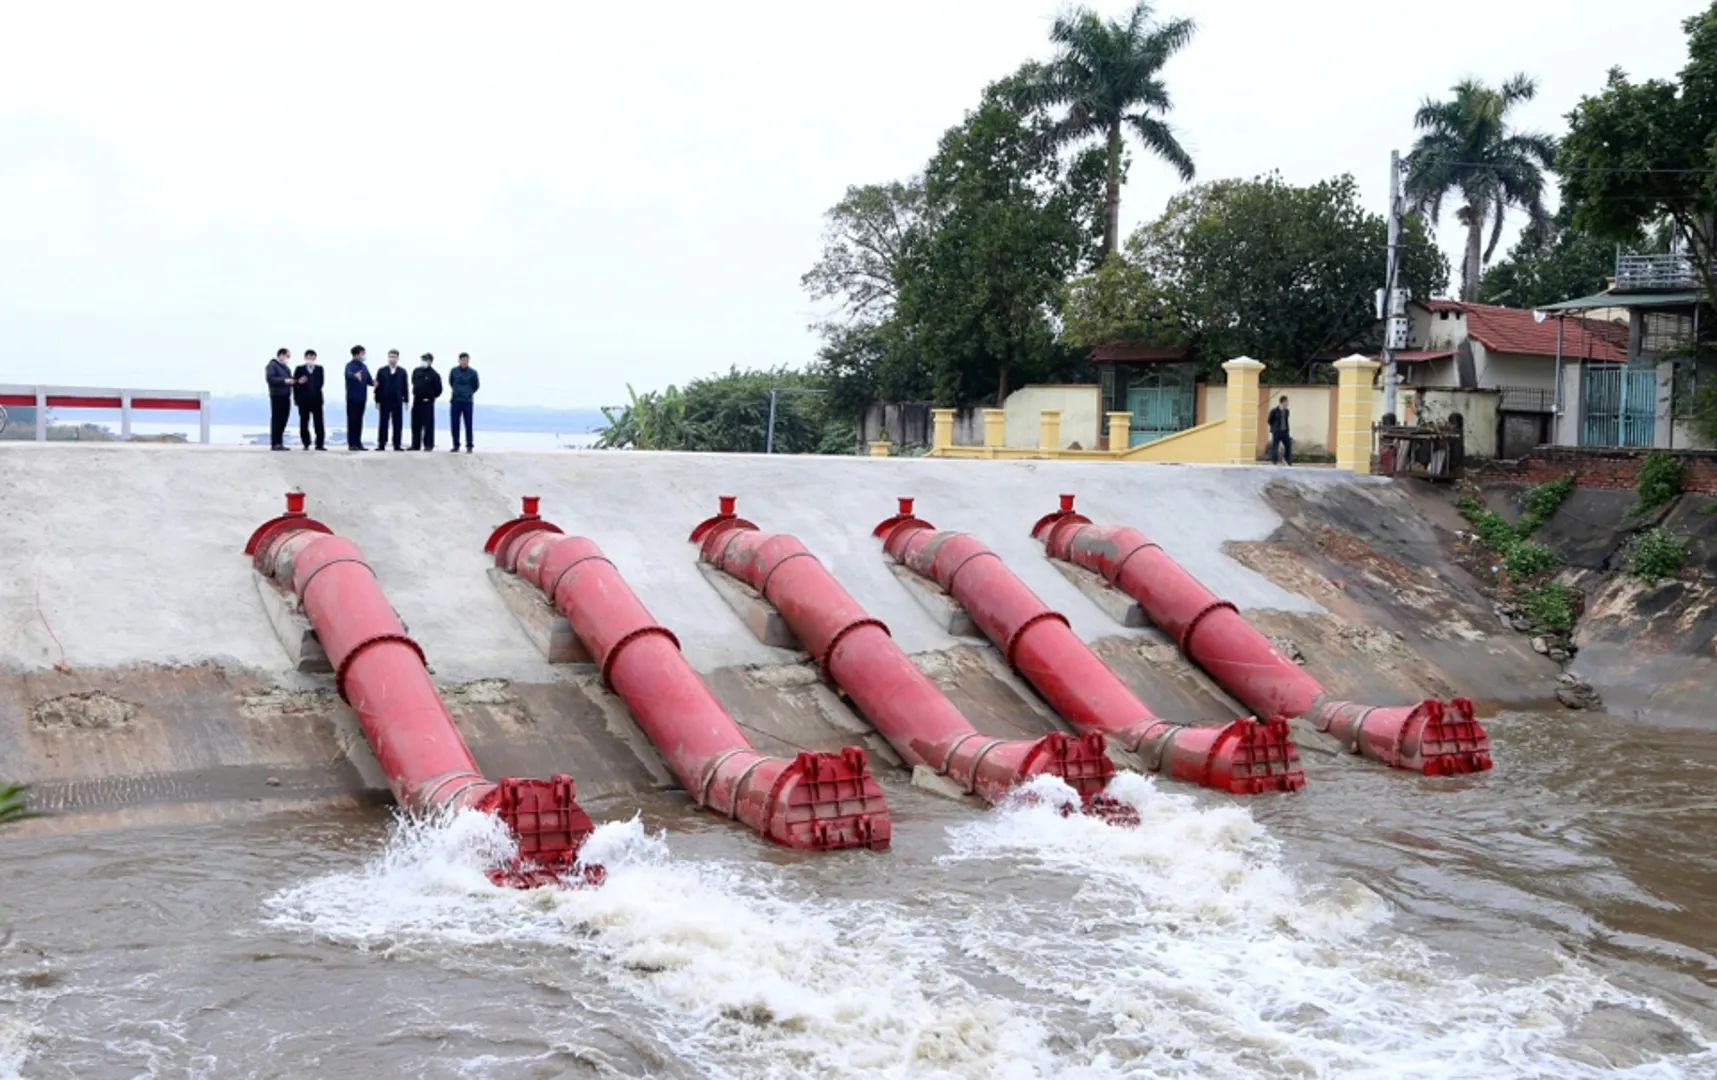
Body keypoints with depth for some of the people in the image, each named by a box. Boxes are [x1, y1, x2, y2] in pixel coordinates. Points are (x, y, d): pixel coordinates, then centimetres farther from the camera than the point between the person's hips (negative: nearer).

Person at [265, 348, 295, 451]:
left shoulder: (286, 367, 22)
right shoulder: (272, 365, -4)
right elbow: (270, 378, -16)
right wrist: (284, 381, -22)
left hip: (286, 396, 8)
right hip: (277, 396, -8)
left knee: (283, 420, 8)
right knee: (276, 419, -8)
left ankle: (279, 443, 13)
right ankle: (275, 443, -7)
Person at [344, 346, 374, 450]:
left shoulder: (364, 366, 14)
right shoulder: (350, 366, -8)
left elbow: (368, 379, 12)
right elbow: (349, 374, -30)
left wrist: (373, 382, -12)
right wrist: (355, 375, -53)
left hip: (362, 397, 7)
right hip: (352, 397, -7)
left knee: (359, 420, 10)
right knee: (352, 420, -3)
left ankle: (358, 443, 14)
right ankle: (351, 444, -1)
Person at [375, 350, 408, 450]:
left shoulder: (402, 372, 7)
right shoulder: (381, 371, 6)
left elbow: (404, 387, 5)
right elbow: (378, 387, 3)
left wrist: (405, 401, -1)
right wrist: (377, 401, -3)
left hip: (398, 401, 1)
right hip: (384, 401, 0)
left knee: (397, 424, 0)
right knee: (383, 423, 1)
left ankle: (396, 445, 4)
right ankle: (381, 445, 2)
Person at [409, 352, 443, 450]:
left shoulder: (434, 374, -7)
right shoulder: (416, 371, 7)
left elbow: (438, 390, -4)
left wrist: (430, 397, 1)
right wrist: (415, 393, 17)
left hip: (427, 402, -6)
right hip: (417, 401, 6)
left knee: (428, 424, -4)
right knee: (415, 424, 8)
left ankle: (428, 445, -1)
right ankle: (415, 445, 13)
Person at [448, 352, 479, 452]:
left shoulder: (472, 372, -3)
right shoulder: (454, 371, 2)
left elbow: (476, 386, 8)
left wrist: (468, 393, 10)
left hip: (467, 402, -2)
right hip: (455, 402, 2)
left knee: (468, 424, 0)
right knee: (454, 424, 4)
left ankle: (469, 446, 5)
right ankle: (456, 445, 13)